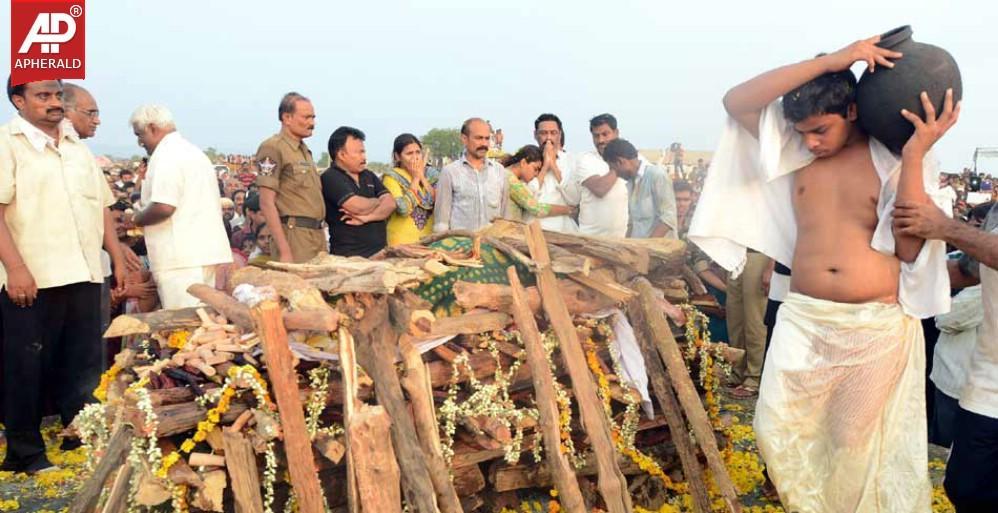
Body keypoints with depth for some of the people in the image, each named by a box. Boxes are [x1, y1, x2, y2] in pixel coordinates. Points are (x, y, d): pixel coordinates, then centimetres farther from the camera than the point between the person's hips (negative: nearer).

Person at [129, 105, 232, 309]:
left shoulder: (166, 155, -9)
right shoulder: (194, 151, 21)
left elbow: (164, 207, -20)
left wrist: (136, 219, -1)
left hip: (183, 259, -10)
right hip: (208, 252, 10)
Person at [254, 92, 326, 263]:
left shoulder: (304, 150, 20)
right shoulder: (273, 148, -7)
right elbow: (266, 203, -14)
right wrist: (284, 251, -20)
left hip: (318, 234, 8)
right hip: (295, 235, -8)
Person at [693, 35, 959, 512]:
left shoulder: (895, 162, -1)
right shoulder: (795, 150, 5)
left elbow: (910, 247, -11)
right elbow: (735, 102, -9)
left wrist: (915, 156, -17)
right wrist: (828, 61, -15)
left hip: (878, 327, -2)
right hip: (803, 319, 2)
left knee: (858, 443, 10)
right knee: (777, 429, 3)